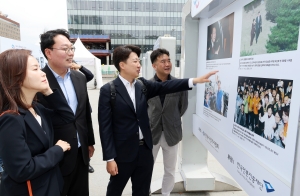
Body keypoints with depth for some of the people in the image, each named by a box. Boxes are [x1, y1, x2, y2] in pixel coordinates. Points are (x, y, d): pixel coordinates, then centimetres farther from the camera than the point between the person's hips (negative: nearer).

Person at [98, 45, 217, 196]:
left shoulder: (143, 85, 4)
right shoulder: (108, 90, -12)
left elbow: (164, 86, -2)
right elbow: (105, 126, -13)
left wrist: (194, 81, -11)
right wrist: (109, 158, -13)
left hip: (145, 150, 4)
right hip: (123, 152, -4)